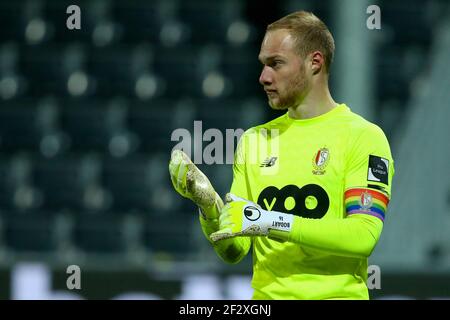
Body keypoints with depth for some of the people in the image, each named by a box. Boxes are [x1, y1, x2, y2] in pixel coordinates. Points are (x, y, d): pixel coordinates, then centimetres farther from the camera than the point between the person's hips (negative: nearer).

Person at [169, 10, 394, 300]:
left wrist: (270, 221, -17)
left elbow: (364, 236, -14)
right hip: (266, 293, 4)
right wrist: (207, 203, -7)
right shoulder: (254, 140, 13)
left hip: (336, 294, -3)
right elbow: (234, 251, 11)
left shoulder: (362, 135, -1)